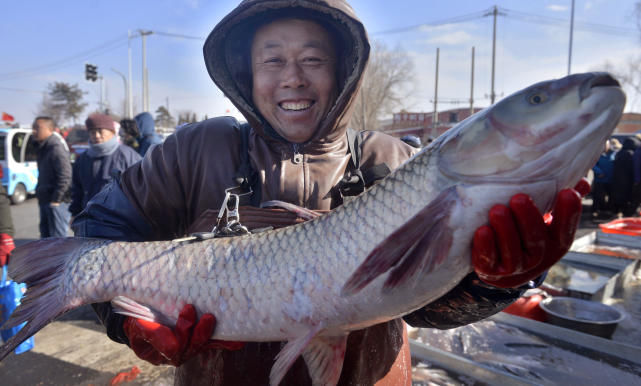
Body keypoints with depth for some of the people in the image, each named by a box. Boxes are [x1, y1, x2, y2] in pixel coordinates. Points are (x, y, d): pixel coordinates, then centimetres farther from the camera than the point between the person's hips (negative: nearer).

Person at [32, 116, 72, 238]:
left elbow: (65, 176, -21)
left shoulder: (56, 148, -15)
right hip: (45, 200, 10)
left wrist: (56, 200, -19)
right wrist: (39, 191, 18)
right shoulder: (43, 148, 16)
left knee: (57, 237, -5)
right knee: (45, 235, 17)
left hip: (57, 202, -10)